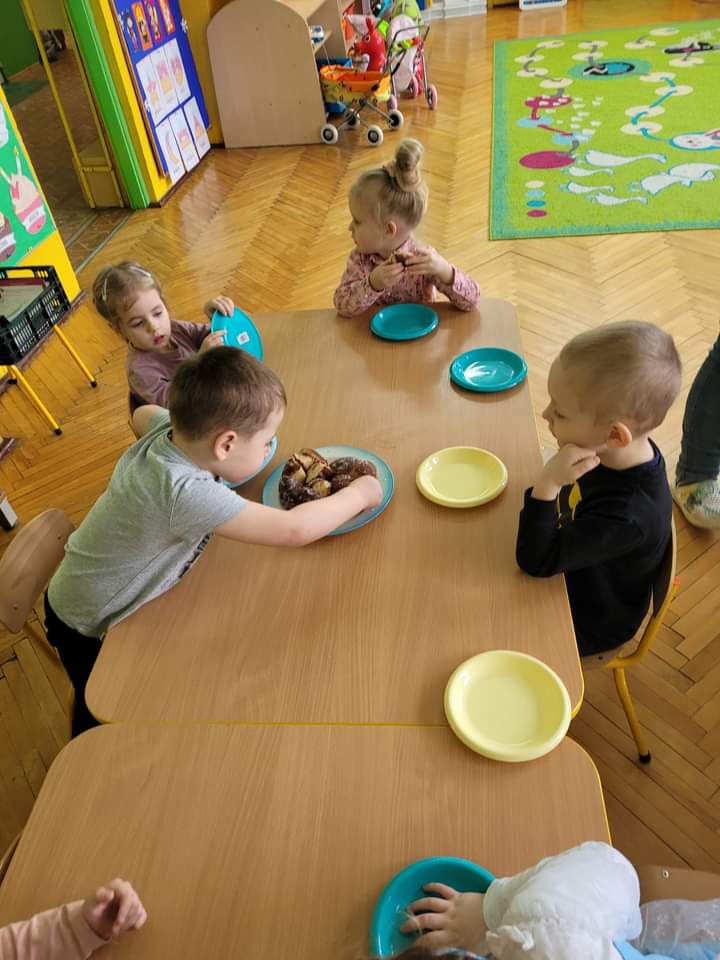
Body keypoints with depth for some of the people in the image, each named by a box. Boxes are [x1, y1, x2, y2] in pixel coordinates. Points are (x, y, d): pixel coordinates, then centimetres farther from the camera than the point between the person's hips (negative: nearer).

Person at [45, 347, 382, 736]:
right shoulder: (186, 492, -43)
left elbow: (142, 414, 11)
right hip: (87, 630, -6)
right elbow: (294, 530, -42)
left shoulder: (169, 429, -17)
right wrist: (358, 494, -26)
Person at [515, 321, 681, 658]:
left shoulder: (626, 514, -41)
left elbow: (535, 562, -34)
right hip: (573, 570, 6)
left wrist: (548, 484, -44)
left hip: (587, 624, -6)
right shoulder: (618, 453, -18)